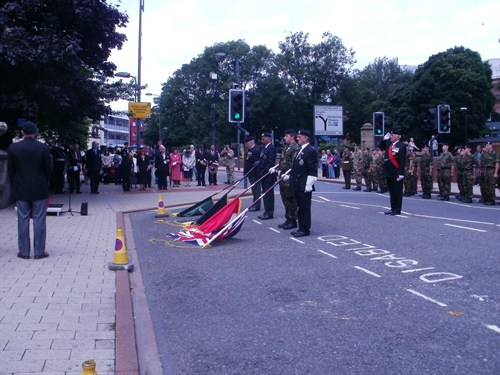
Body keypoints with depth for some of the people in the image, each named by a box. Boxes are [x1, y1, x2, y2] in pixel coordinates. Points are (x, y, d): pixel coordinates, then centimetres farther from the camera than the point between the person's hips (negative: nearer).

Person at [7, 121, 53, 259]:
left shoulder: (13, 148, -4)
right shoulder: (44, 148, -8)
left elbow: (10, 170, 1)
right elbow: (49, 169, -3)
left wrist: (16, 185, 14)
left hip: (21, 190, 1)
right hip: (39, 190, -1)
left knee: (23, 220, 8)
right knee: (39, 220, 4)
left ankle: (24, 251, 12)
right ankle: (39, 251, 7)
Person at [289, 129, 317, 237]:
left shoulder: (310, 151, -12)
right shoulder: (300, 150, 17)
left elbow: (313, 170, -17)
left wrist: (309, 185, -19)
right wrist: (289, 175, 20)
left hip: (304, 186, -9)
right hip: (297, 185, 9)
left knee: (305, 208, -3)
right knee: (300, 207, 13)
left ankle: (305, 229, 4)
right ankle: (301, 227, 21)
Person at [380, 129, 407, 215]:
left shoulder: (401, 146, -12)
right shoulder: (388, 143, 10)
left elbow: (402, 160, -16)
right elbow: (381, 147, 28)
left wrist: (401, 173, -20)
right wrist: (384, 139, 10)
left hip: (396, 173, -7)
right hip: (388, 172, 7)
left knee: (397, 192, 2)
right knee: (391, 192, 14)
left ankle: (397, 210, 9)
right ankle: (393, 208, 23)